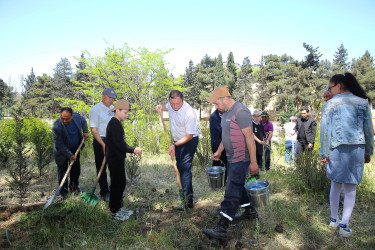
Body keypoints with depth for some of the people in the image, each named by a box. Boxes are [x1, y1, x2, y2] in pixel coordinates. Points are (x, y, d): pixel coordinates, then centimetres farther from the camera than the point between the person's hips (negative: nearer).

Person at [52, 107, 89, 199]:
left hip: (75, 149, 5)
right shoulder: (56, 127, -30)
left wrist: (85, 131, -5)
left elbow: (83, 121, 9)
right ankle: (63, 191, 21)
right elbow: (59, 145, -24)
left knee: (76, 169, 16)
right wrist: (69, 155, -25)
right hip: (62, 151, -5)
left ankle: (74, 187, 37)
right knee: (62, 171, 4)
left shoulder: (76, 116, -18)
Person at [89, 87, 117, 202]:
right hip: (100, 142, -6)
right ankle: (104, 192, 15)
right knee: (101, 168, 4)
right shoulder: (95, 110, -8)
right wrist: (103, 144, -22)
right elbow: (94, 130, -14)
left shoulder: (114, 109, 12)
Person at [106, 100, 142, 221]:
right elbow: (120, 144, -24)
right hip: (115, 160, -10)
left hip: (118, 159, 10)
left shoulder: (117, 123, 14)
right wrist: (133, 150, -17)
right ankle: (114, 212, 14)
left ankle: (119, 207, 31)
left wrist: (132, 149, 11)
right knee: (117, 184, 0)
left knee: (121, 183, 17)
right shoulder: (114, 124, -18)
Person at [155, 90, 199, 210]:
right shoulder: (171, 105, -6)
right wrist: (160, 106, -3)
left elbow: (189, 135, -24)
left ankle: (187, 200, -13)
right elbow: (165, 107, 21)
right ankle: (189, 194, 26)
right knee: (180, 167, 13)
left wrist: (174, 145, -27)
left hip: (189, 141, -8)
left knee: (185, 167, -16)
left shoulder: (189, 113, -28)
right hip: (178, 141, 8)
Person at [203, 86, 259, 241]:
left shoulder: (241, 112, -19)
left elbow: (249, 137, -21)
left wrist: (253, 162, -20)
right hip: (232, 158, 10)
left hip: (241, 159, -10)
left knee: (232, 192, -8)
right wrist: (219, 151, 20)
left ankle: (222, 229, -3)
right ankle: (250, 211, 40)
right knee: (237, 187, 20)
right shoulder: (226, 112, 12)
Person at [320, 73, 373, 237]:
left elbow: (325, 131, -4)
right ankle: (344, 225, 8)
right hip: (357, 148, 1)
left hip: (336, 149, -1)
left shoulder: (330, 104, -1)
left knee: (336, 184, 13)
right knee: (351, 188, 8)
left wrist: (323, 153, 0)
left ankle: (333, 220, 26)